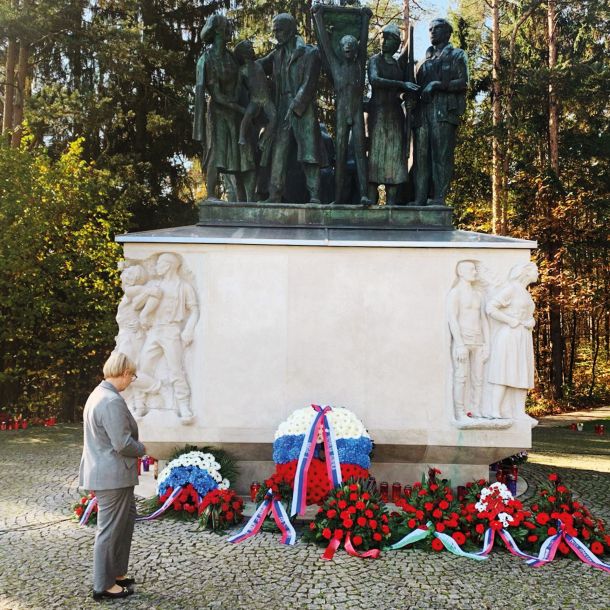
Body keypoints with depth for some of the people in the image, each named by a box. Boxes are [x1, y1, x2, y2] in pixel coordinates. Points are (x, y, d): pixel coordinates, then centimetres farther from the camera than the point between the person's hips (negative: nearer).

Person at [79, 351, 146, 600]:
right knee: (111, 528, 3)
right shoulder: (112, 401, -23)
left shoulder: (98, 394, 10)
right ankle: (104, 585, 17)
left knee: (128, 517, 21)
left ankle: (116, 572, 30)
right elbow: (123, 444, -25)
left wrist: (135, 450, 11)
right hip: (113, 475, -10)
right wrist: (142, 449, -5)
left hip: (104, 472, 10)